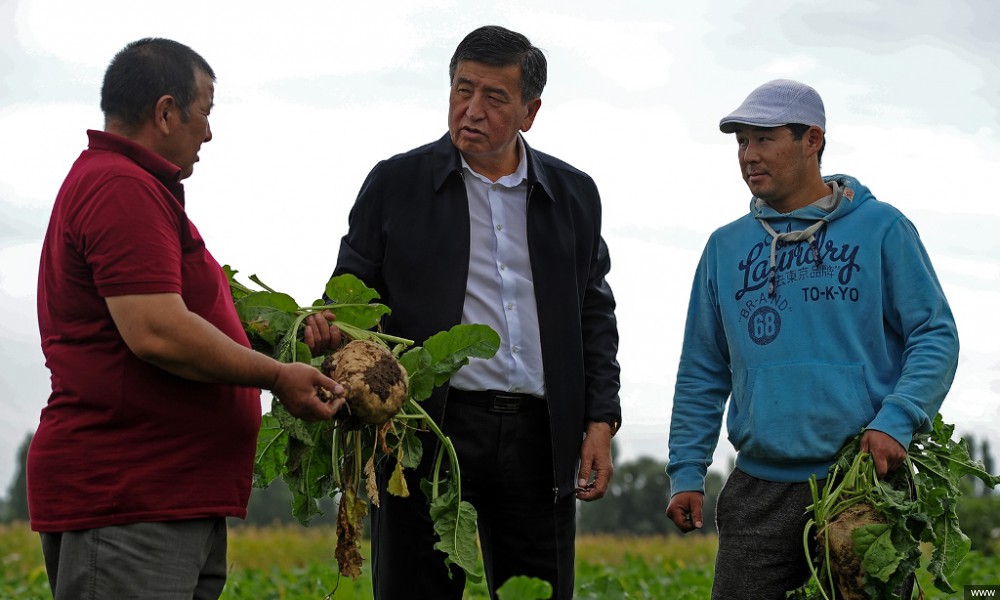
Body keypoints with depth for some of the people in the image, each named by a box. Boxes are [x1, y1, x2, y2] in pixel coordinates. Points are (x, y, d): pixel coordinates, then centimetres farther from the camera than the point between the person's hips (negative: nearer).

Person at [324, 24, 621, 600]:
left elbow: (594, 317, 16)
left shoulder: (574, 195, 13)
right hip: (431, 429, -2)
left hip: (540, 437, 2)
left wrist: (601, 421, 6)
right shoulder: (395, 183, 5)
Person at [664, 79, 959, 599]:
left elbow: (935, 336, -1)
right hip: (760, 492, 3)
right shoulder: (726, 247, 13)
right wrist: (687, 472, 8)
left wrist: (897, 420, -17)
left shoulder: (881, 229, 2)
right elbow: (702, 374, 17)